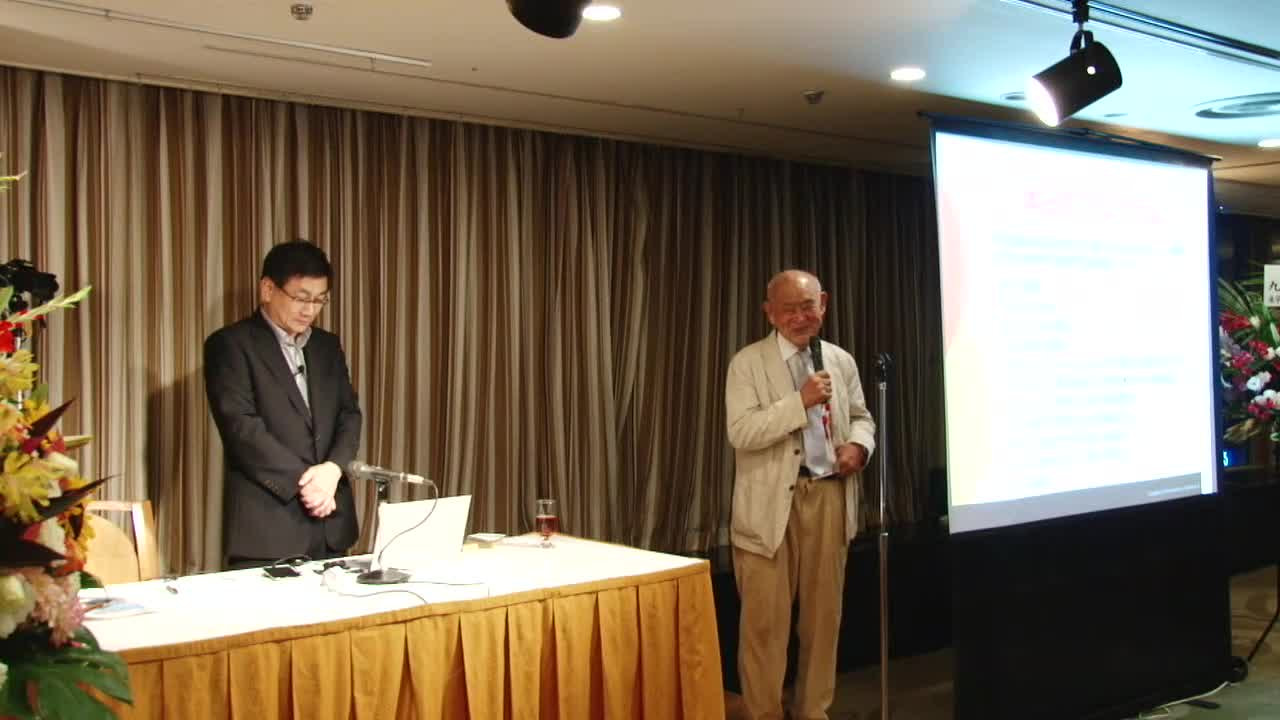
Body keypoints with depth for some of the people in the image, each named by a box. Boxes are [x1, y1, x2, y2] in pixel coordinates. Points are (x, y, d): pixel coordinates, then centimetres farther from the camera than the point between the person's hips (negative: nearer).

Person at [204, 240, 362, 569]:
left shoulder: (327, 345, 15)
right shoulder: (230, 344, -4)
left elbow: (349, 414, 10)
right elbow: (241, 426, -13)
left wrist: (333, 469, -10)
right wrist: (302, 481, -16)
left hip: (331, 523, 6)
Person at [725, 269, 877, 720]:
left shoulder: (841, 361, 10)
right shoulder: (748, 363, -5)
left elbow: (861, 418, 20)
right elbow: (740, 432, -15)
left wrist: (859, 444, -3)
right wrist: (800, 401, -20)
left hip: (829, 496, 5)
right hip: (773, 502, -4)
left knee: (824, 614, 13)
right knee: (766, 620, 1)